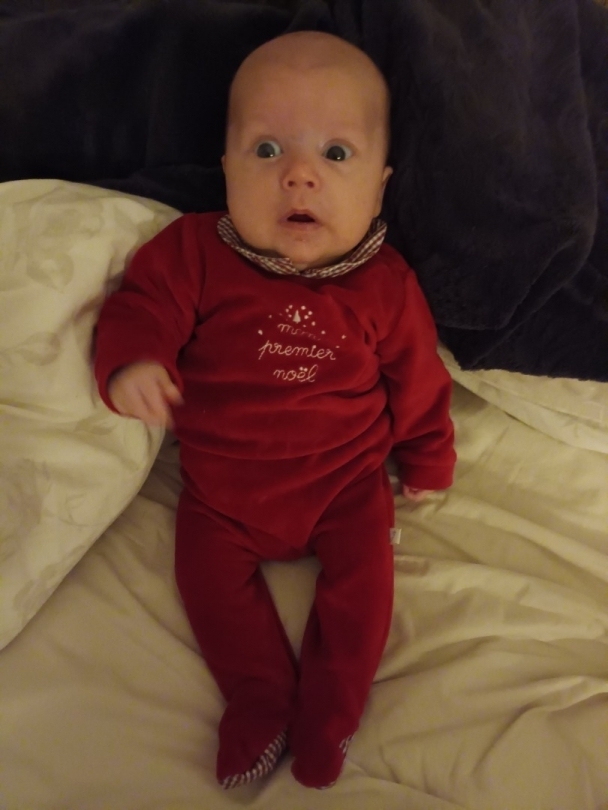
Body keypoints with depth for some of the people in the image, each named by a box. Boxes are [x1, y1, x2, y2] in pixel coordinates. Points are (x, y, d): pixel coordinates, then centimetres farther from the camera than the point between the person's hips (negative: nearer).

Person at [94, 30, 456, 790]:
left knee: (362, 572, -7)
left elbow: (415, 378, 1)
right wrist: (132, 362, -36)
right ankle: (261, 699, 17)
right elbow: (141, 305, -12)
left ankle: (326, 712, 14)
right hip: (223, 480, 1)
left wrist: (427, 461, 11)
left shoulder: (386, 285, -11)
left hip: (345, 477, 0)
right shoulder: (196, 251, -14)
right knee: (209, 571, -3)